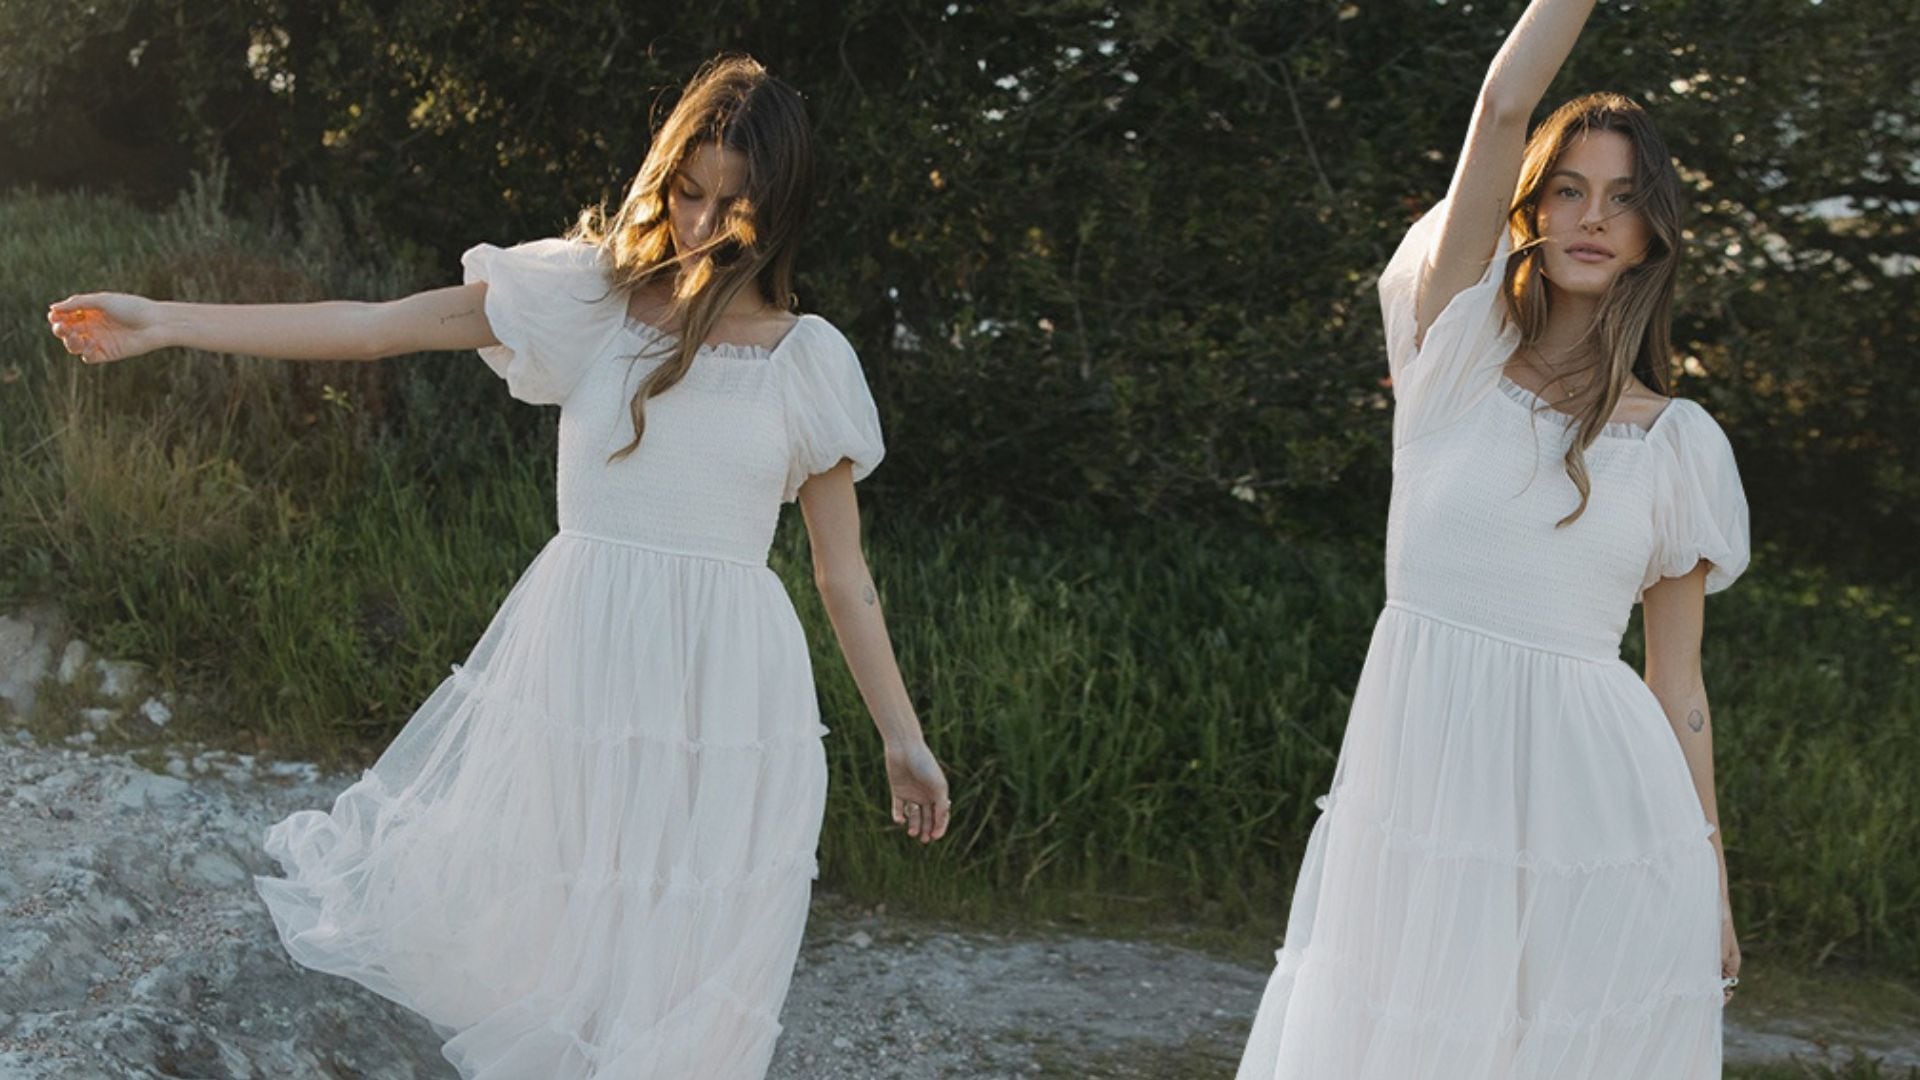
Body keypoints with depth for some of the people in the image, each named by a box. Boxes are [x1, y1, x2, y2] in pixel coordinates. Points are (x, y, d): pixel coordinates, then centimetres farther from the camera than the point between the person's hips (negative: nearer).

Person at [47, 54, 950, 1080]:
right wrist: (166, 322, -2)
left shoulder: (809, 362, 3)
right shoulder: (593, 292, 3)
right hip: (580, 658, 0)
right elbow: (376, 326, 1)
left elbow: (843, 572, 8)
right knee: (499, 934, 7)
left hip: (726, 687, 0)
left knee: (683, 976, 5)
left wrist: (903, 737, 8)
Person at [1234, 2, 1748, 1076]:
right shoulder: (1457, 354, 4)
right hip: (1424, 780, -1)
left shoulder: (1679, 443, 7)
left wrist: (1712, 875, 9)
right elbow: (1505, 105, -5)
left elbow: (1678, 683, 10)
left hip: (1596, 821, 1)